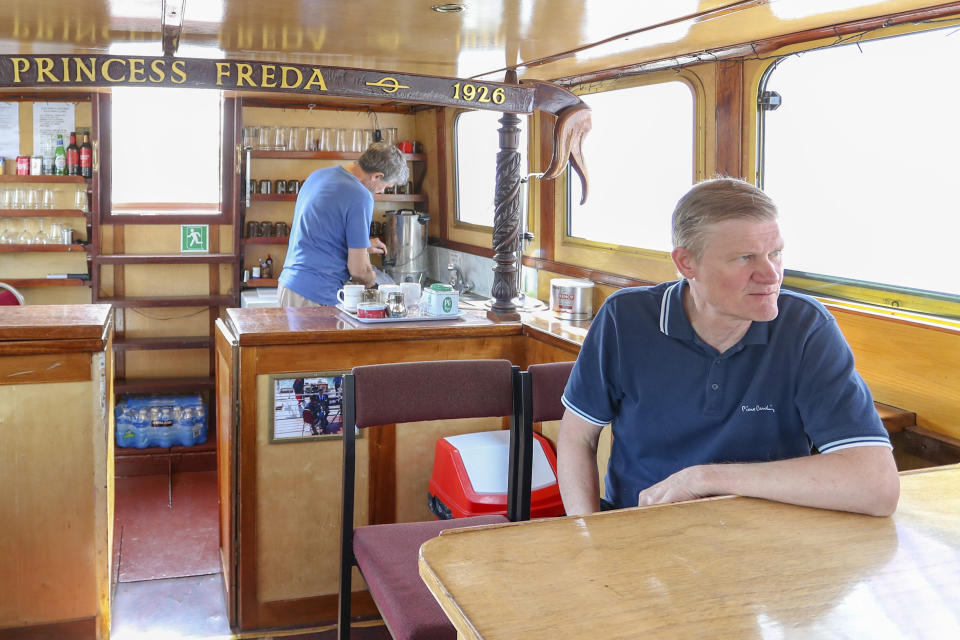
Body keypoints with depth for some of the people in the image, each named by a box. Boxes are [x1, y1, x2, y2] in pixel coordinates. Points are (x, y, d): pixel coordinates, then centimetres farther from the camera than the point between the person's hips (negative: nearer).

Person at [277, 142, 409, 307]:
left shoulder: (318, 175, 11)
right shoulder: (361, 198, -17)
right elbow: (358, 270, -14)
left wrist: (362, 245, 30)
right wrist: (372, 279, 8)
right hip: (318, 295, -9)